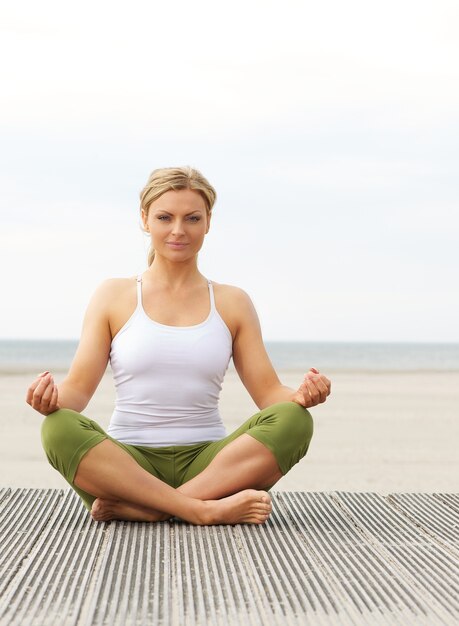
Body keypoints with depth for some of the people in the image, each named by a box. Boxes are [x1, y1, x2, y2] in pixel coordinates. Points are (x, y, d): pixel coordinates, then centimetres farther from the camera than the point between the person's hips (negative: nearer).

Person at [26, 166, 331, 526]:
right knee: (60, 429, -31)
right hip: (129, 462, -1)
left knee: (294, 421, -25)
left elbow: (268, 391, 8)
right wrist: (53, 398, -21)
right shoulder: (114, 297, 9)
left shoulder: (232, 304, 13)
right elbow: (79, 388, 3)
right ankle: (205, 509, -34)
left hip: (208, 463, 2)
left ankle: (141, 508, -30)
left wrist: (301, 396, -16)